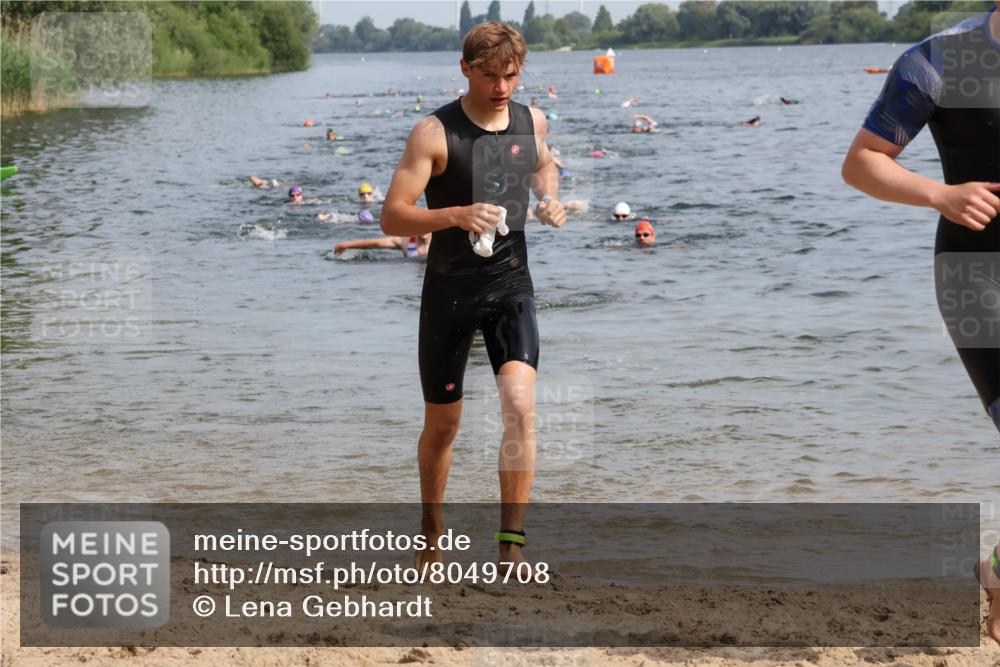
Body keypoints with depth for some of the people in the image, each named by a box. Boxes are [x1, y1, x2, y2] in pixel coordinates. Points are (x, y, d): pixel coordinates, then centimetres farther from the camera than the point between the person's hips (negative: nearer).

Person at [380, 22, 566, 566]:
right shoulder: (434, 133, -12)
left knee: (520, 407, -19)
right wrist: (457, 215, -32)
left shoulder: (532, 122, 2)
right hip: (449, 290, -2)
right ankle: (431, 539, 34)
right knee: (441, 425, 11)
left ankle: (511, 544, -16)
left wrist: (550, 200, 3)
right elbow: (392, 217, -16)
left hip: (511, 283, 2)